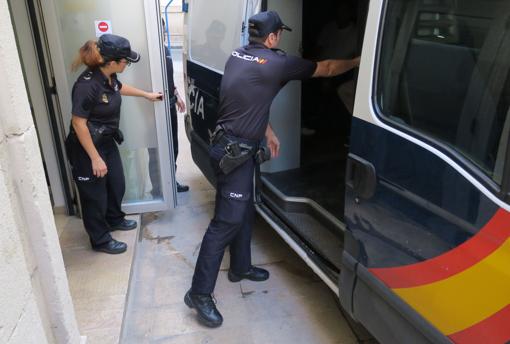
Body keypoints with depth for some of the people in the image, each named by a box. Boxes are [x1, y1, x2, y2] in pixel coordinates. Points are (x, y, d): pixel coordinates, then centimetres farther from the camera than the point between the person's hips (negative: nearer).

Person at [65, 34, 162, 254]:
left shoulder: (108, 76, -4)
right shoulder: (87, 85, -30)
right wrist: (95, 158, -23)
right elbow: (78, 124, -25)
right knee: (95, 196, 7)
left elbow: (119, 88, 21)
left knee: (117, 184, 22)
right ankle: (100, 240, 26)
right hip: (87, 148, -8)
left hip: (107, 142, 9)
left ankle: (114, 219, 48)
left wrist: (146, 94, 31)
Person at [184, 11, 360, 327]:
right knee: (227, 220, -5)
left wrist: (269, 133, 24)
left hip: (233, 145, 10)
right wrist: (356, 62, 16)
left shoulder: (238, 56, 11)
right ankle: (200, 293, 4)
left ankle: (241, 267, 36)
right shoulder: (277, 63, -13)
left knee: (245, 211, 20)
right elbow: (325, 69, -1)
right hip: (235, 151, -10)